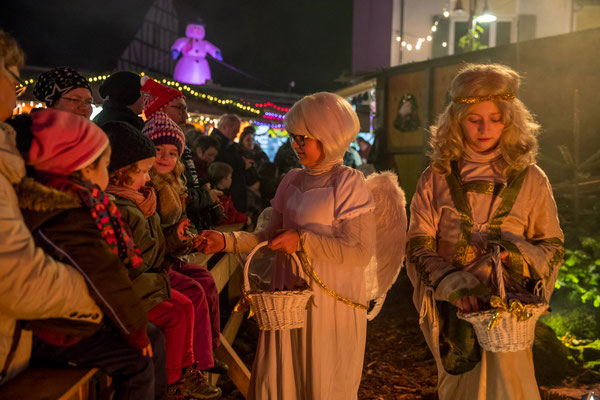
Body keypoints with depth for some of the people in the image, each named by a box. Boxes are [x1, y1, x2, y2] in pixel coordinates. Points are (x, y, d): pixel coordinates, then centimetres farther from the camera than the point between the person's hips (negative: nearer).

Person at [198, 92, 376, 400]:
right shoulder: (292, 181, 9)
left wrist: (302, 241, -18)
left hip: (330, 303, -5)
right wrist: (226, 241, -1)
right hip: (289, 297, 5)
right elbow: (272, 236, 12)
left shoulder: (349, 184, -10)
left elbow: (361, 251, -17)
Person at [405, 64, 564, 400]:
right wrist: (452, 285, -19)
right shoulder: (437, 178, 0)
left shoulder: (530, 180, 0)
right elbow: (419, 246, -3)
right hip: (452, 310, 1)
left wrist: (518, 251, -17)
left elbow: (553, 248, 5)